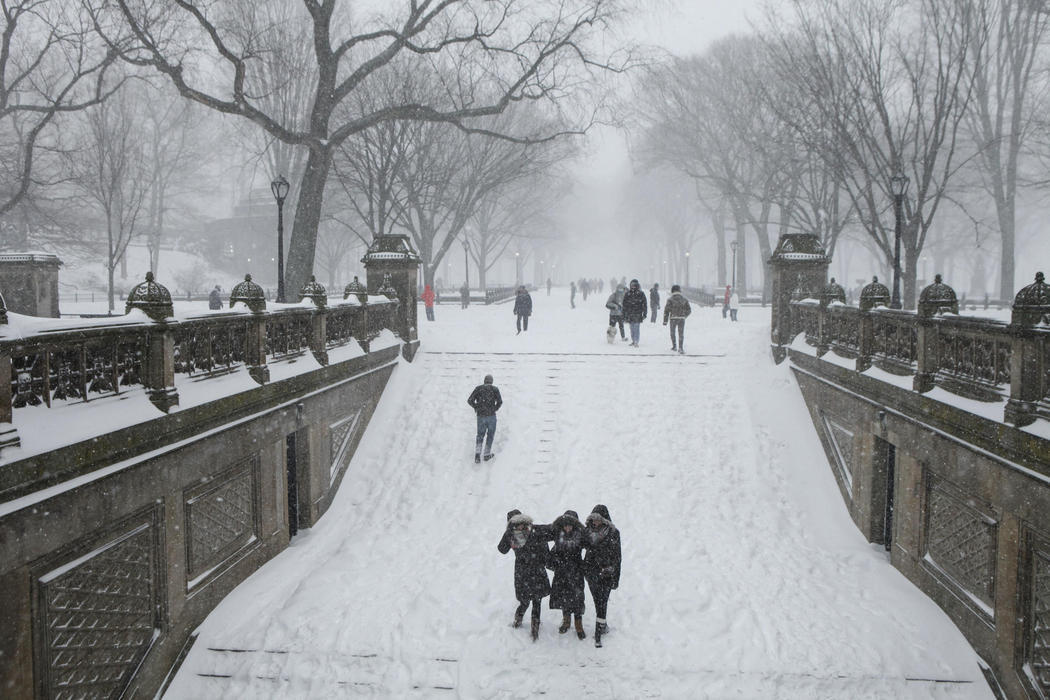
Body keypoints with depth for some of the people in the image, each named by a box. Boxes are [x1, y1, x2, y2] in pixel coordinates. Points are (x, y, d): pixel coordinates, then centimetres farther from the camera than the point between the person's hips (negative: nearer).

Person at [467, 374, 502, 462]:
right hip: (491, 415, -2)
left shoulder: (478, 388, 4)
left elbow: (470, 400, -3)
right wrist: (495, 408, 7)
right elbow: (500, 401, -10)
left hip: (481, 416, 2)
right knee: (490, 435, 16)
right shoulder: (494, 389, 0)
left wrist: (476, 407, 12)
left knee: (480, 435, 15)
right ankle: (487, 454, 19)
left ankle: (477, 453, -5)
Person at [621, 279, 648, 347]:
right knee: (632, 328, 8)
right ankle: (633, 341, 17)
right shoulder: (627, 294, 8)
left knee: (636, 328, -9)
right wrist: (624, 315, 8)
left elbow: (645, 304, 2)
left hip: (638, 314, -3)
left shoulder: (641, 294, 0)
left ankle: (636, 342, -7)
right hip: (630, 315, 3)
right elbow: (624, 305, 12)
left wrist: (644, 314, -3)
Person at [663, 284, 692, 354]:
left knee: (672, 333, 19)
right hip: (682, 319, 1)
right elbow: (689, 310, 10)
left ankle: (674, 346, 27)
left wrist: (665, 321, -1)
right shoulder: (684, 299, 5)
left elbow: (666, 310, -5)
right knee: (681, 334, 0)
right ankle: (681, 348, -13)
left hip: (673, 318, -1)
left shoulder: (670, 300, -2)